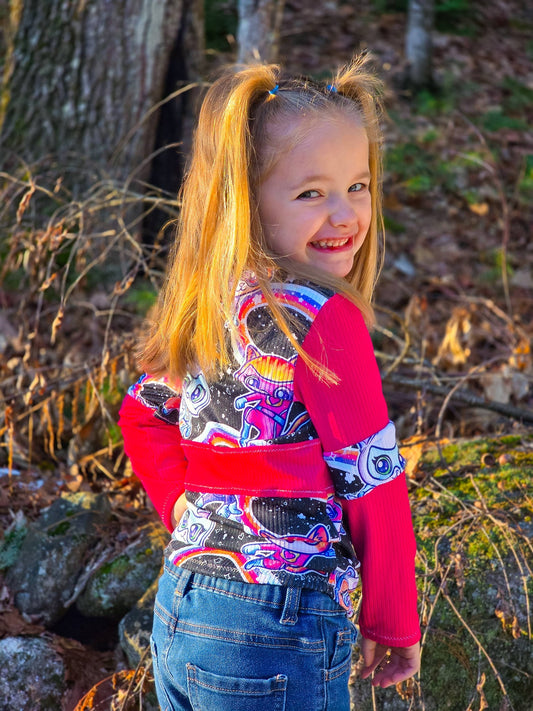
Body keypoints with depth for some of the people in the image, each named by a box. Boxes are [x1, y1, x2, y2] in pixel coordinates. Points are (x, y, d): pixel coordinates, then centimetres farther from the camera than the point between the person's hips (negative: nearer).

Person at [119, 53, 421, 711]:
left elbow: (142, 416, 20)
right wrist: (394, 623, -3)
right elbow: (371, 479, -14)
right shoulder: (325, 317, -17)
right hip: (275, 632, -8)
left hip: (178, 608, 8)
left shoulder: (211, 305, 6)